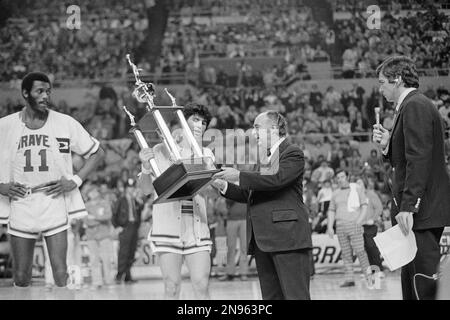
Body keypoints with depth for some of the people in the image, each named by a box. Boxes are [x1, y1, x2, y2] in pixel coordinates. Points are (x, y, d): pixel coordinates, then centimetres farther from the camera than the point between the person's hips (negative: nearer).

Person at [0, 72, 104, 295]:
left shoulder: (66, 124, -1)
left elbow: (97, 153, 8)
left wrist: (75, 180, -4)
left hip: (54, 202, -1)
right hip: (20, 204, 1)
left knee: (60, 274, -7)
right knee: (21, 277, 6)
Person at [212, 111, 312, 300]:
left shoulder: (292, 154, -3)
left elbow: (277, 179, -20)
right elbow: (249, 195, 24)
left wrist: (239, 176, -17)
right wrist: (224, 186, 8)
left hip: (287, 236, -9)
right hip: (263, 241, 9)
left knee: (296, 296, -11)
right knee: (271, 297, 7)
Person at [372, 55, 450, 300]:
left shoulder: (415, 107, -12)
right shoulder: (412, 106, 20)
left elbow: (419, 160, -21)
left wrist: (408, 206, -24)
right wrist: (387, 146, 6)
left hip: (422, 212, -11)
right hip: (416, 209, 11)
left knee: (426, 285, -13)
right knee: (411, 277, 11)